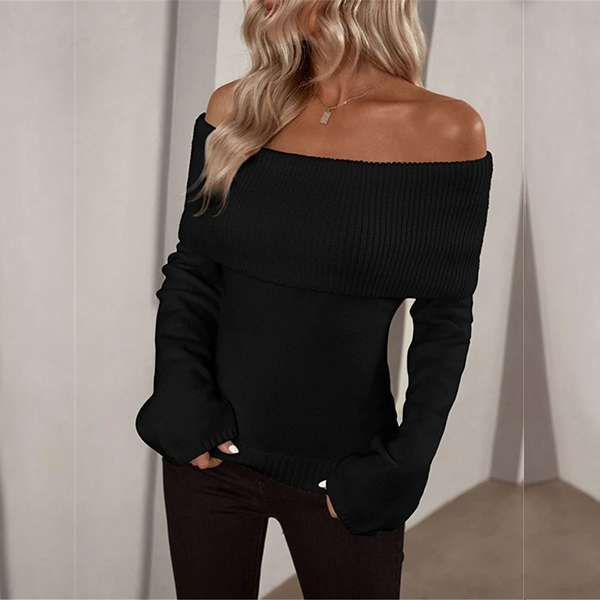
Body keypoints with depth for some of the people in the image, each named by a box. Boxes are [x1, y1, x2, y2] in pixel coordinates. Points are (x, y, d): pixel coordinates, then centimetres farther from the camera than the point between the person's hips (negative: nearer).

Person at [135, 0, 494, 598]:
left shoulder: (448, 129, -8)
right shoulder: (234, 109, -1)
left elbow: (444, 321, -4)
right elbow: (189, 273, 4)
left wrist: (402, 469, -7)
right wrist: (181, 401, -8)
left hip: (344, 469, -2)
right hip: (209, 455, 2)